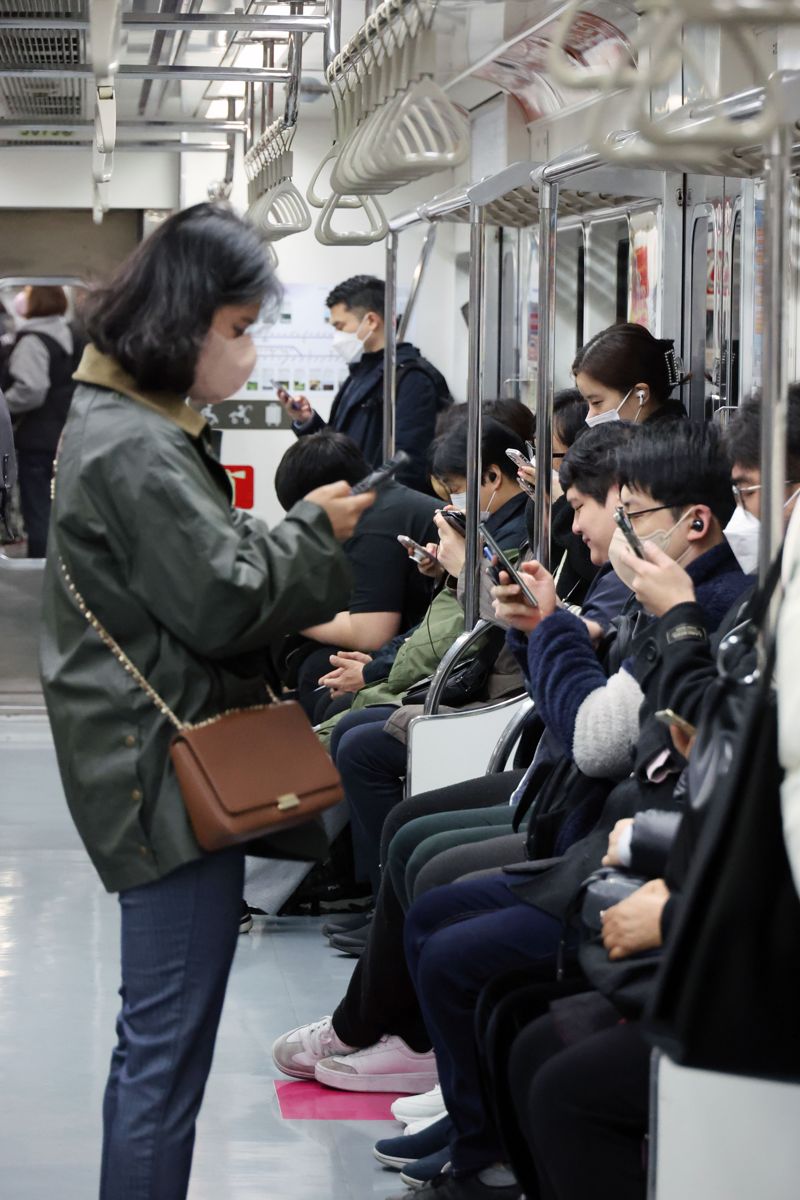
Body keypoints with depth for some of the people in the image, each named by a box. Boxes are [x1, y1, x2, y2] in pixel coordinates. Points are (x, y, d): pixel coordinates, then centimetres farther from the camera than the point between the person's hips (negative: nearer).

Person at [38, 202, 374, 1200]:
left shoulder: (116, 423, 14)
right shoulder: (136, 451, -19)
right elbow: (224, 600, -20)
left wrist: (298, 538, 10)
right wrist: (315, 531, -6)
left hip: (154, 761, 11)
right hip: (170, 769, -11)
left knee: (157, 1033, 17)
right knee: (167, 1044, -6)